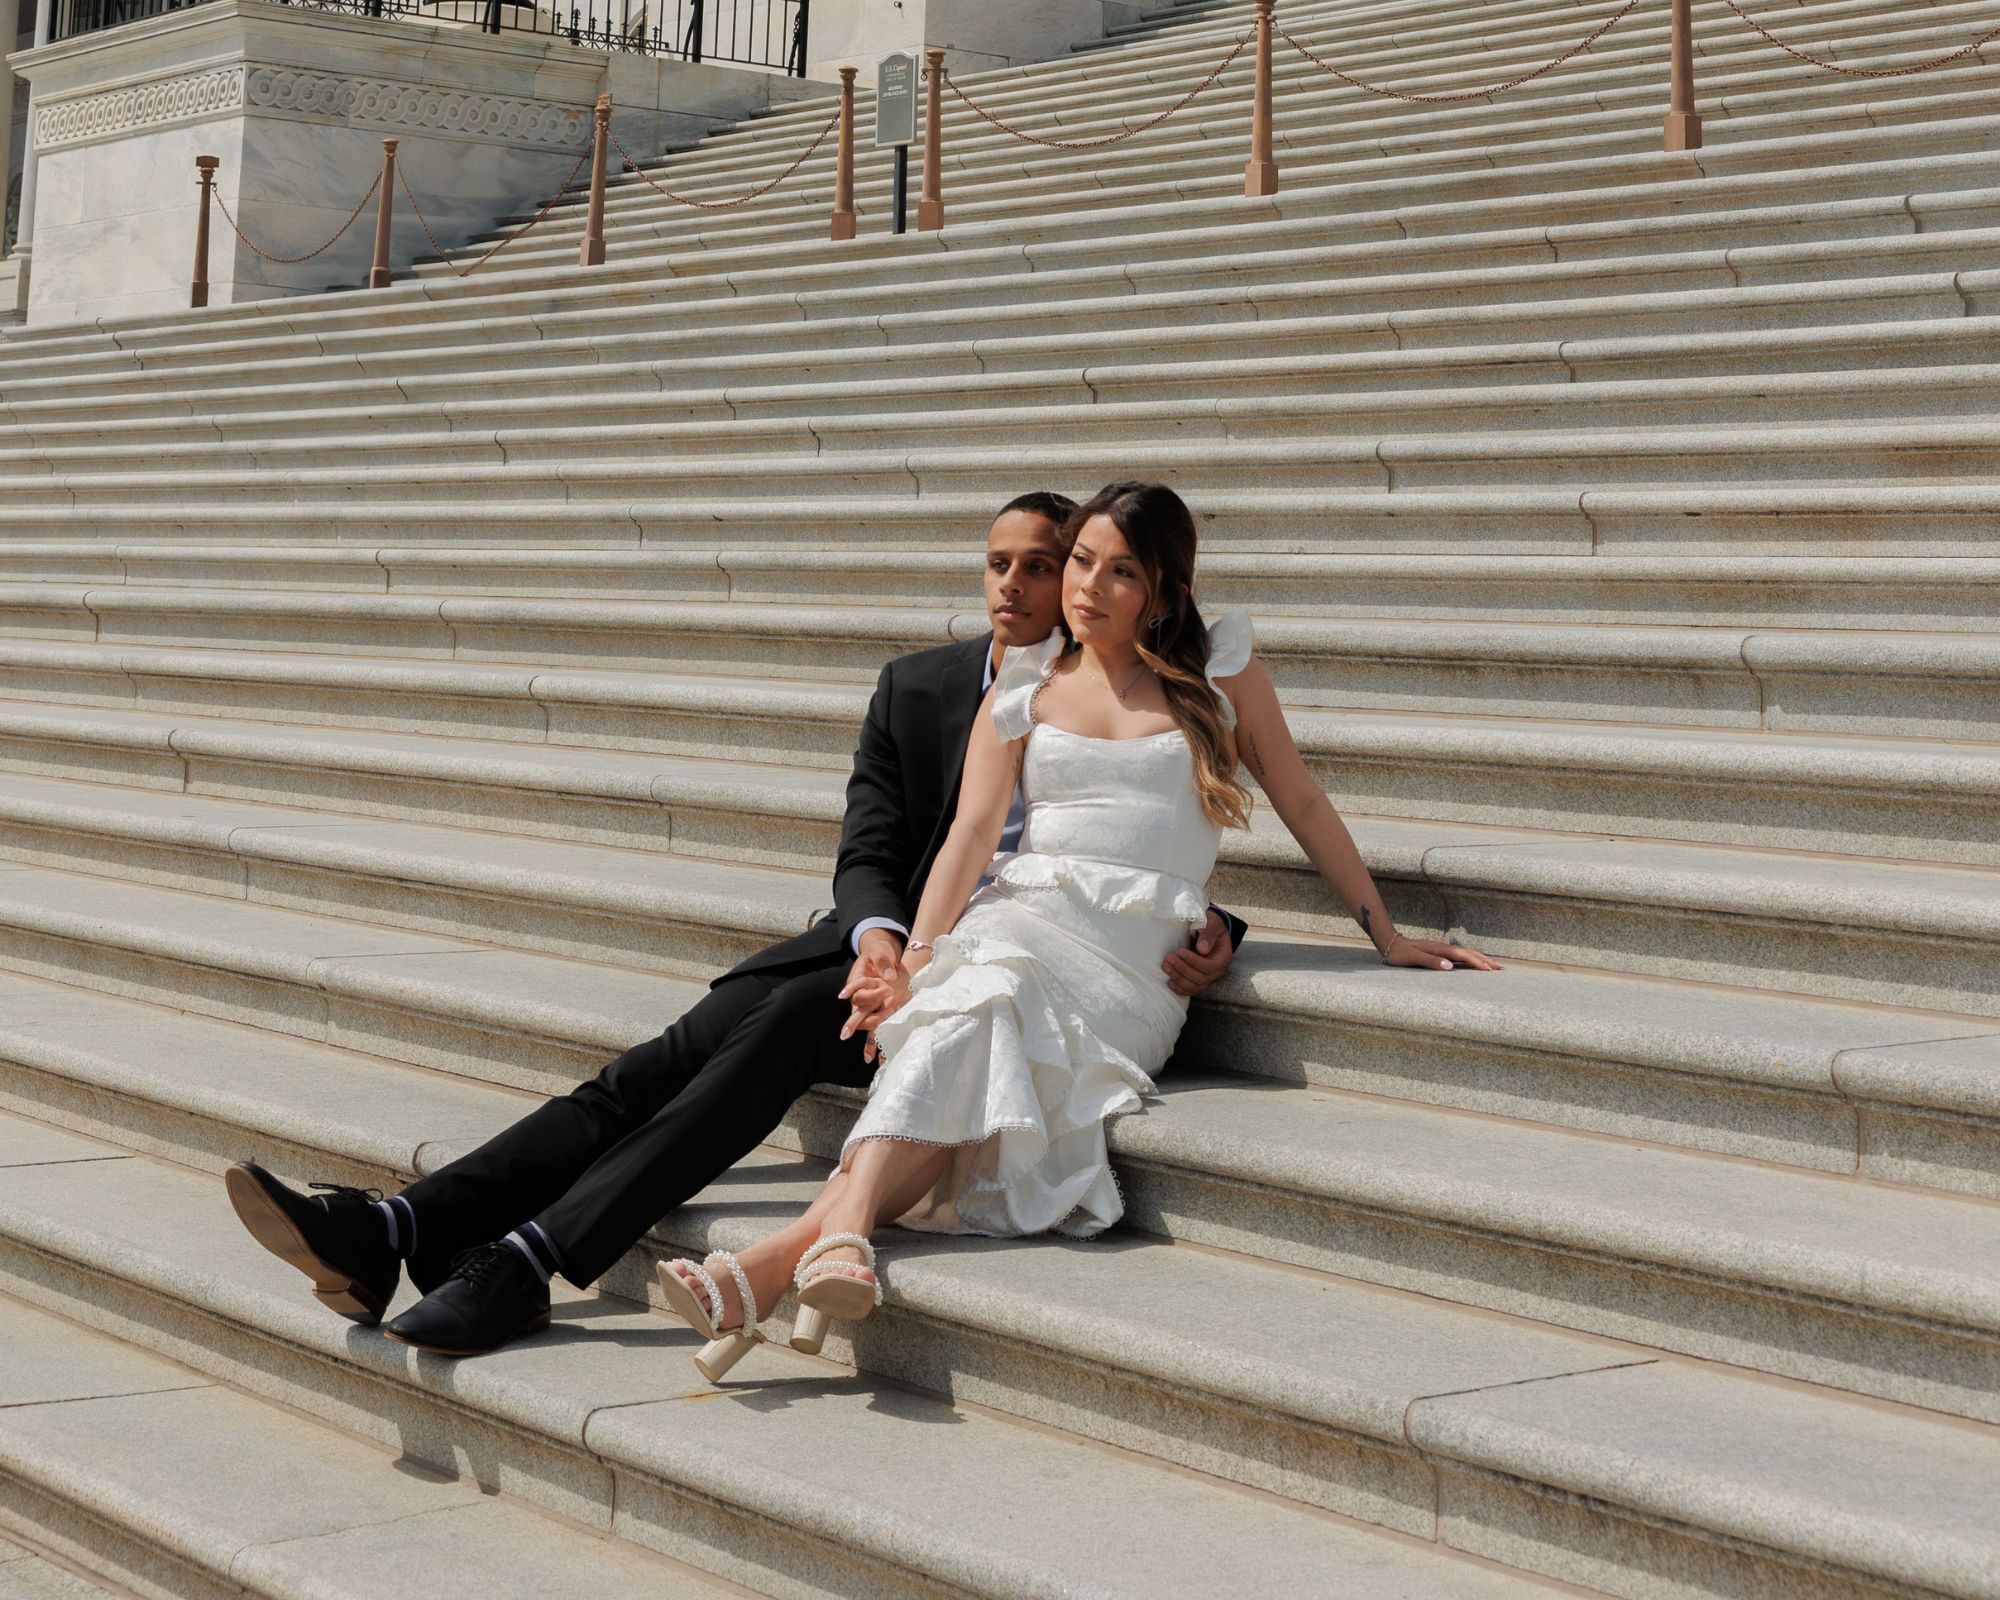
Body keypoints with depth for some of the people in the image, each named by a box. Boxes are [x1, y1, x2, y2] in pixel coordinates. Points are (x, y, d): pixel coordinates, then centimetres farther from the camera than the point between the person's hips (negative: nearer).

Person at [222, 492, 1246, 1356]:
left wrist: (1209, 935, -13)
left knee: (782, 1027, -31)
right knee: (675, 1056, -18)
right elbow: (867, 854, 8)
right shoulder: (915, 688, 16)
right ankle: (393, 1232, -31)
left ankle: (528, 1257, -42)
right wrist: (878, 934, -16)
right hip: (889, 945, 4)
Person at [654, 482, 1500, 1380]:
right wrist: (914, 961, -12)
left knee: (976, 1029, -33)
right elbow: (972, 832, 3)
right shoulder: (1024, 690, 15)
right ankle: (839, 1246, -53)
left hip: (1136, 953, -2)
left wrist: (1388, 940, 16)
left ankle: (781, 1260, -47)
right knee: (963, 1024, -34)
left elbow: (1301, 805, 17)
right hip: (1015, 921, 2)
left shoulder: (1219, 669, 11)